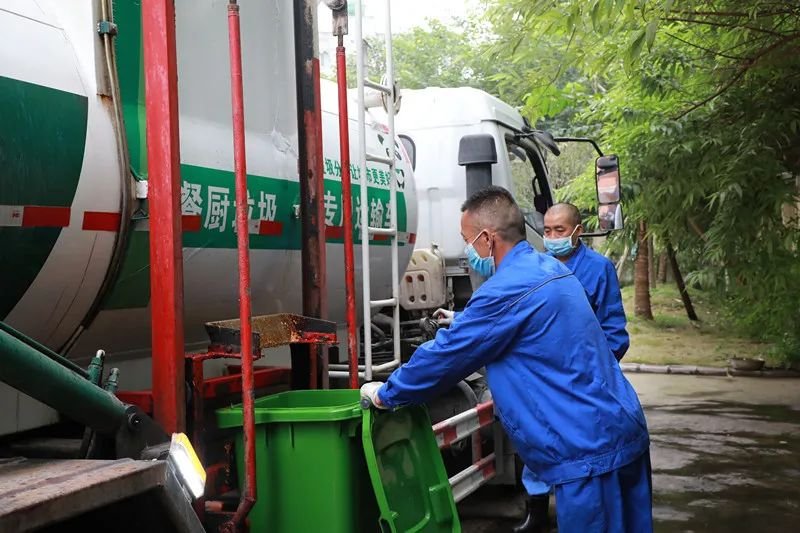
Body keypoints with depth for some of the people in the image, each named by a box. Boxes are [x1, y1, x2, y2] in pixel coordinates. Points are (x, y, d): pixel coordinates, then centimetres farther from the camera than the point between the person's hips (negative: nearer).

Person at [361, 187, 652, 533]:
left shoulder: (507, 291, -18)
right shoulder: (548, 268, 12)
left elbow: (446, 356, -9)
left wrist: (385, 394, 4)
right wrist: (463, 322, 41)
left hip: (589, 452, -9)